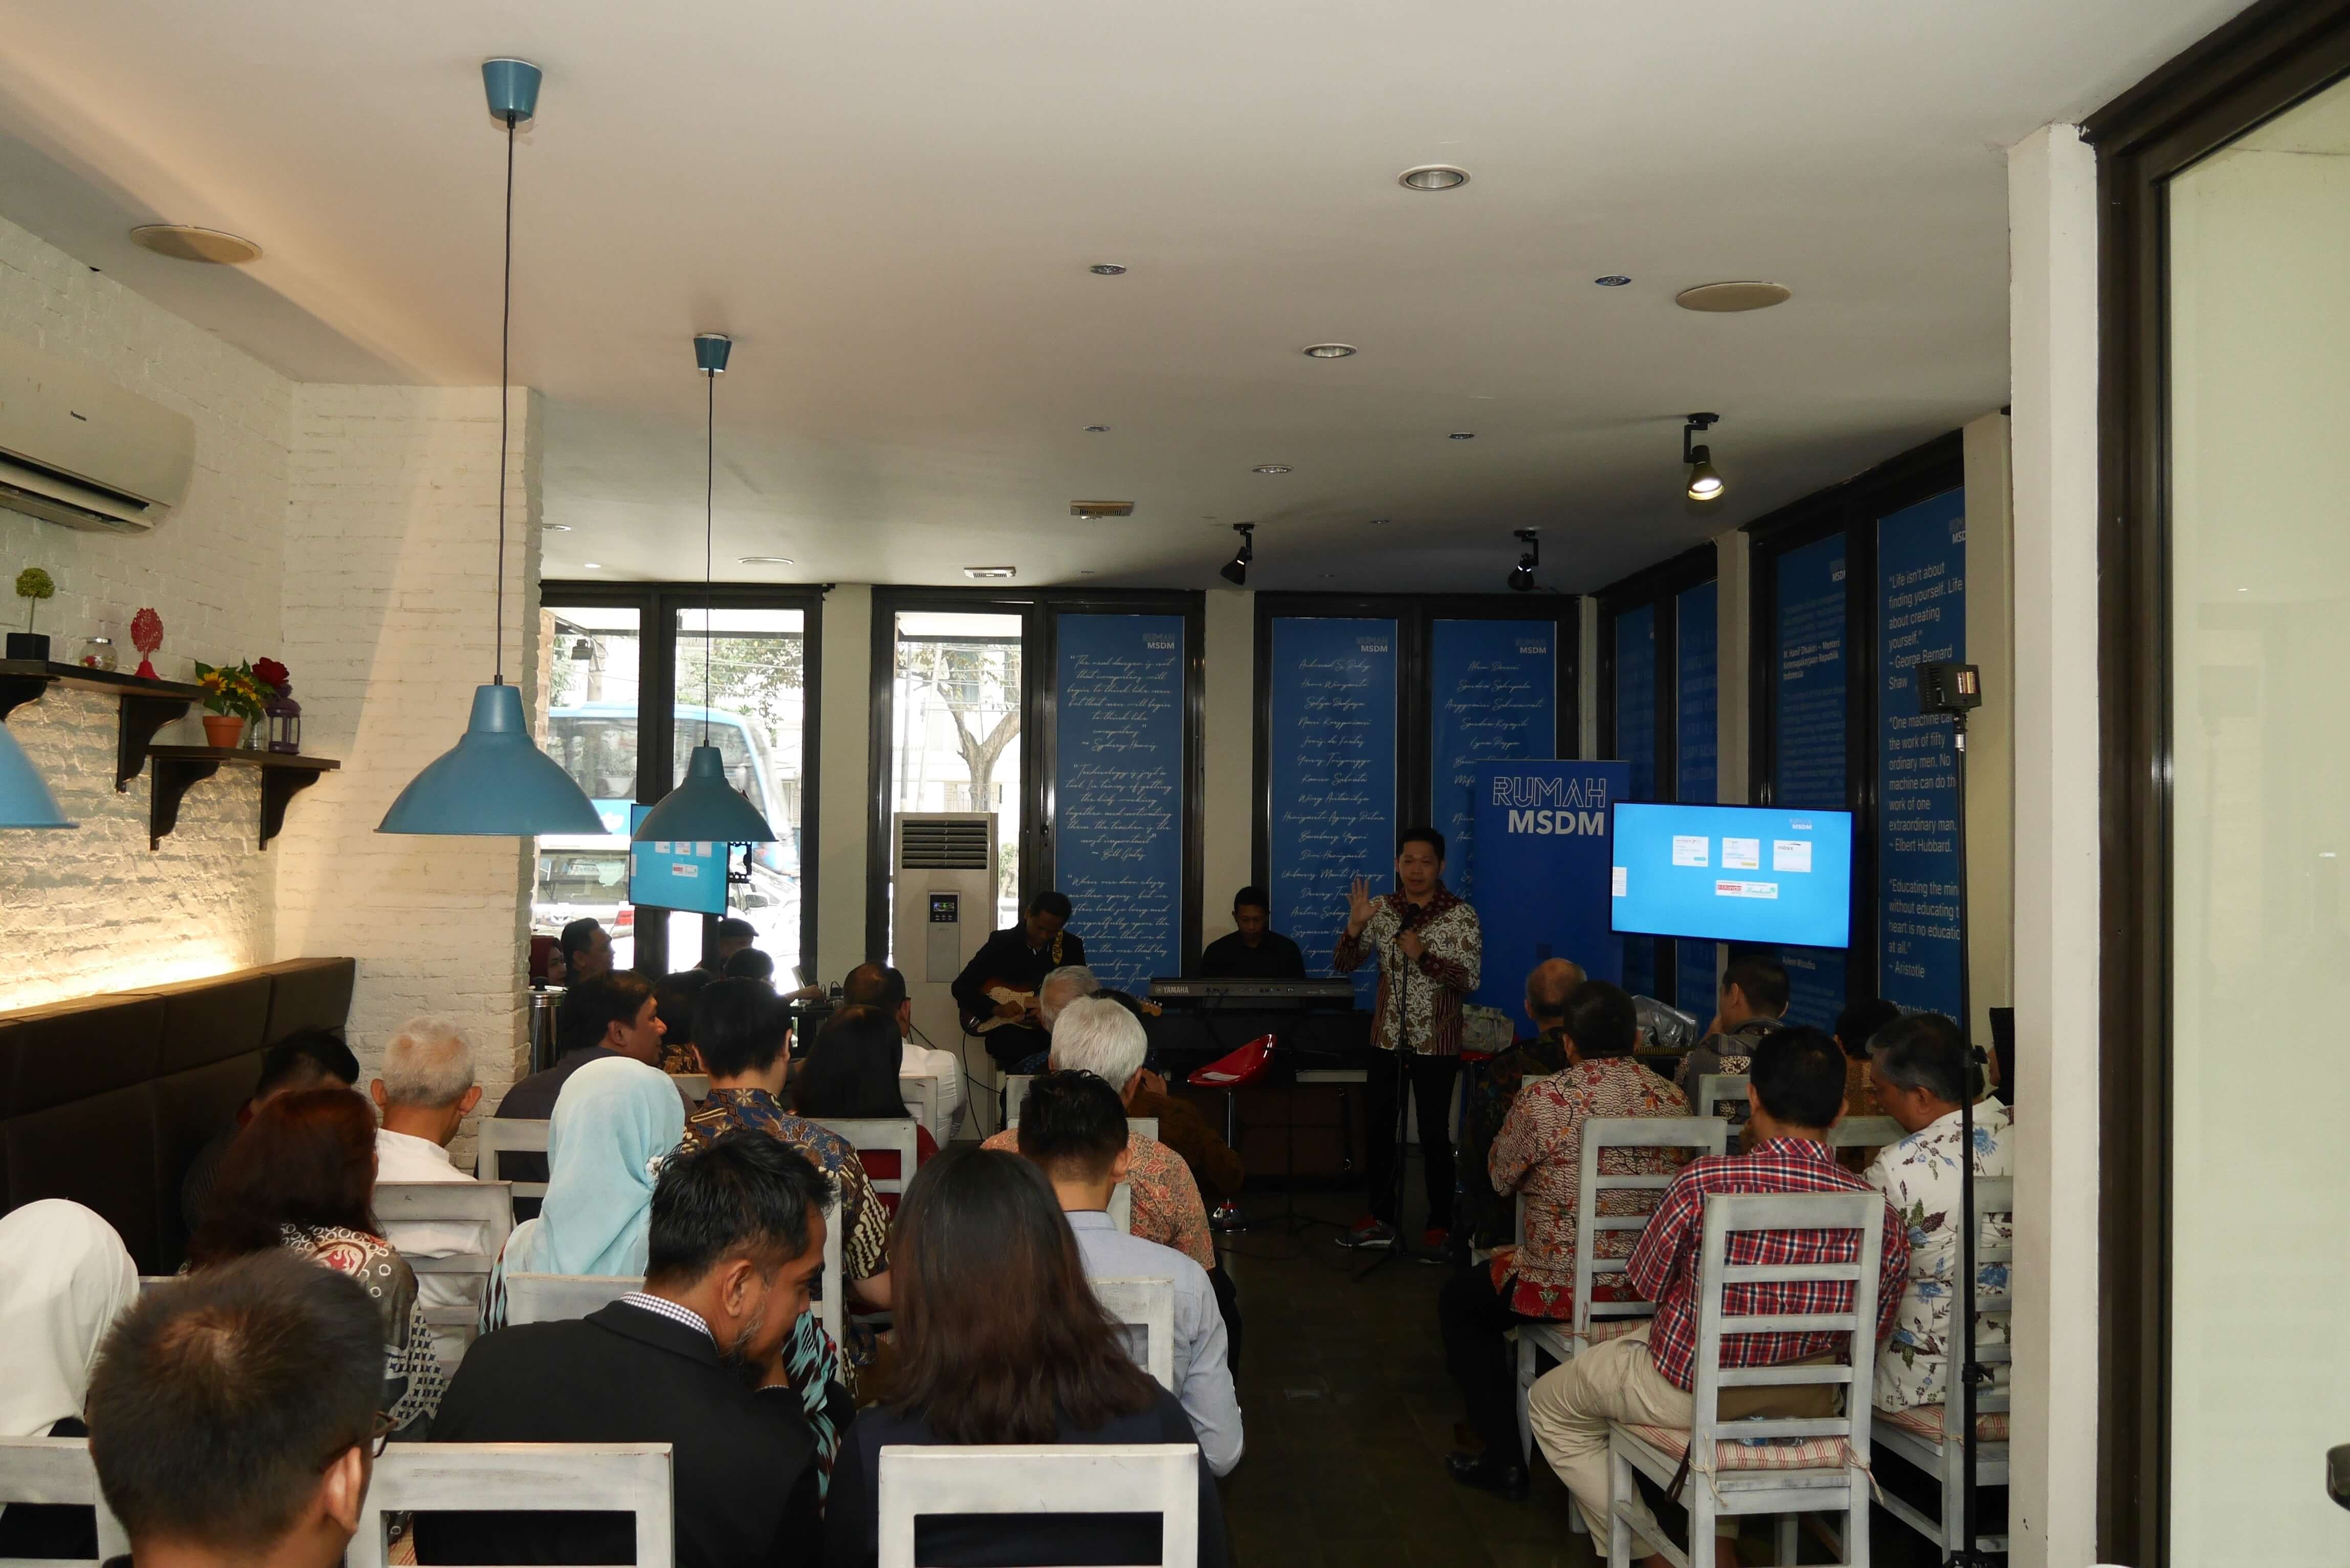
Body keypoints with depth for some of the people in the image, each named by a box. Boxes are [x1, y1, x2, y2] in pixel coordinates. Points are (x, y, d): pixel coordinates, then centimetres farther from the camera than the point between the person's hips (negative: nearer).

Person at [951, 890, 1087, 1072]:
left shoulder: (1072, 946, 3)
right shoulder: (1001, 943, -3)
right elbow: (961, 987, -1)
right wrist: (997, 1009, -17)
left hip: (1053, 1029, 2)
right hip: (1007, 1029, -2)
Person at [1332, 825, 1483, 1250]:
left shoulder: (1461, 916, -7)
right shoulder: (1382, 909, 2)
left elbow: (1470, 980, -13)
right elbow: (1343, 966, 2)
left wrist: (1423, 955, -23)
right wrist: (1355, 926, -16)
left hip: (1436, 1042, -4)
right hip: (1387, 1037, 4)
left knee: (1434, 1135, 2)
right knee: (1377, 1128, 8)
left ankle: (1440, 1225, 14)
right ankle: (1382, 1219, 21)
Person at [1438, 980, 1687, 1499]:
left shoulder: (1543, 1099, -17)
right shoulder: (1672, 1100, -3)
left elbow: (1501, 1177, -2)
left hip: (1562, 1287, -6)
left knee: (1459, 1301, 23)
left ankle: (1503, 1459, 19)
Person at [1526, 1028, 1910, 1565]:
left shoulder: (1705, 1183, -28)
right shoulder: (1881, 1216, -17)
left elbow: (1647, 1284, -12)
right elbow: (1872, 1334, -2)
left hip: (1688, 1392, -4)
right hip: (1804, 1400, 4)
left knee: (1550, 1406, 23)